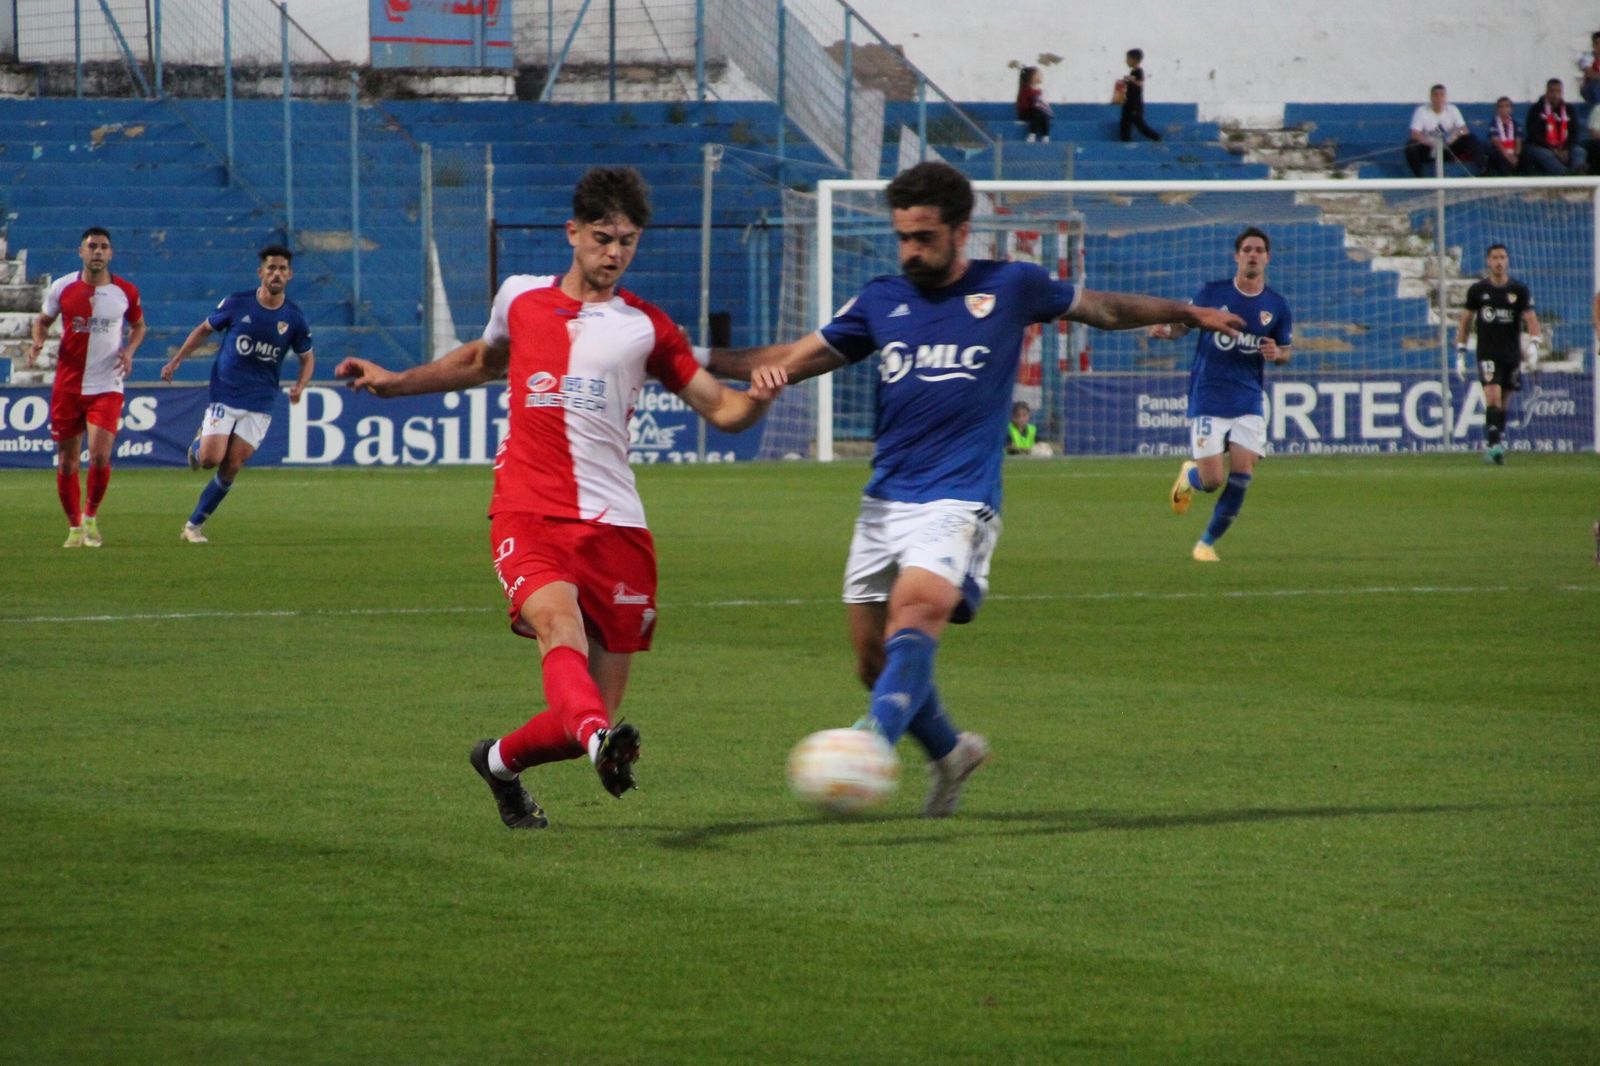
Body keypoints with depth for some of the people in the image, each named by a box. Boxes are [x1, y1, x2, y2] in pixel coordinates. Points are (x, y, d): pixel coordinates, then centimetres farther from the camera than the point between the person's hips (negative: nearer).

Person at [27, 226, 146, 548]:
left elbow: (139, 325, 16)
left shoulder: (126, 291, 0)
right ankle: (74, 527, 20)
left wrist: (129, 350, -3)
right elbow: (43, 320, 13)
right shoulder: (62, 288, -1)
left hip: (107, 386, -1)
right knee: (67, 461, 4)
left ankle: (91, 515, 9)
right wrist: (38, 341, -8)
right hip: (67, 386, 1)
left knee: (100, 455, -16)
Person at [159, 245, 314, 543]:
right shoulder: (237, 304, -6)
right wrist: (176, 361, 3)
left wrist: (300, 385, -8)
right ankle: (199, 442, 23)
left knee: (231, 468, -4)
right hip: (224, 396, -1)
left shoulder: (294, 319, -2)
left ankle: (194, 525, 8)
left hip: (259, 405, 1)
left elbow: (307, 357, 12)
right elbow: (204, 329, 9)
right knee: (210, 459, -15)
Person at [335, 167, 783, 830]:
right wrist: (394, 383, 32)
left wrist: (758, 399, -12)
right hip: (527, 516, -1)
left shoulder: (645, 328, 11)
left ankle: (500, 762, 28)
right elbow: (483, 361, 35)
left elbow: (721, 410, 10)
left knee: (592, 715, -1)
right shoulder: (520, 299, 14)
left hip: (614, 526, 1)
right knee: (558, 621, -34)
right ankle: (600, 738, -61)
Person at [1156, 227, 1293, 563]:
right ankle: (1189, 475, 30)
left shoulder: (1276, 306, 4)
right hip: (1208, 398, -2)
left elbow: (1285, 351, 15)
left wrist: (1276, 354, -9)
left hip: (1249, 401, 2)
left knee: (1242, 475, -10)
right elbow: (1185, 322, 6)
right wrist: (1166, 331, -16)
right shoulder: (1212, 292, -2)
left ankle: (1208, 541, 9)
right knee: (1212, 481, -9)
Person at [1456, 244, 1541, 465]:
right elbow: (1465, 321, 11)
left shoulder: (1519, 290, 3)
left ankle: (1496, 444, 20)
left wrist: (1534, 344, -22)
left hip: (1512, 355, 2)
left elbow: (1530, 318, -4)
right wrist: (1460, 353, 8)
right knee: (1492, 398, -18)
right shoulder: (1477, 289, 3)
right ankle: (1493, 445, -23)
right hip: (1487, 354, -2)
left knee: (1504, 404, 8)